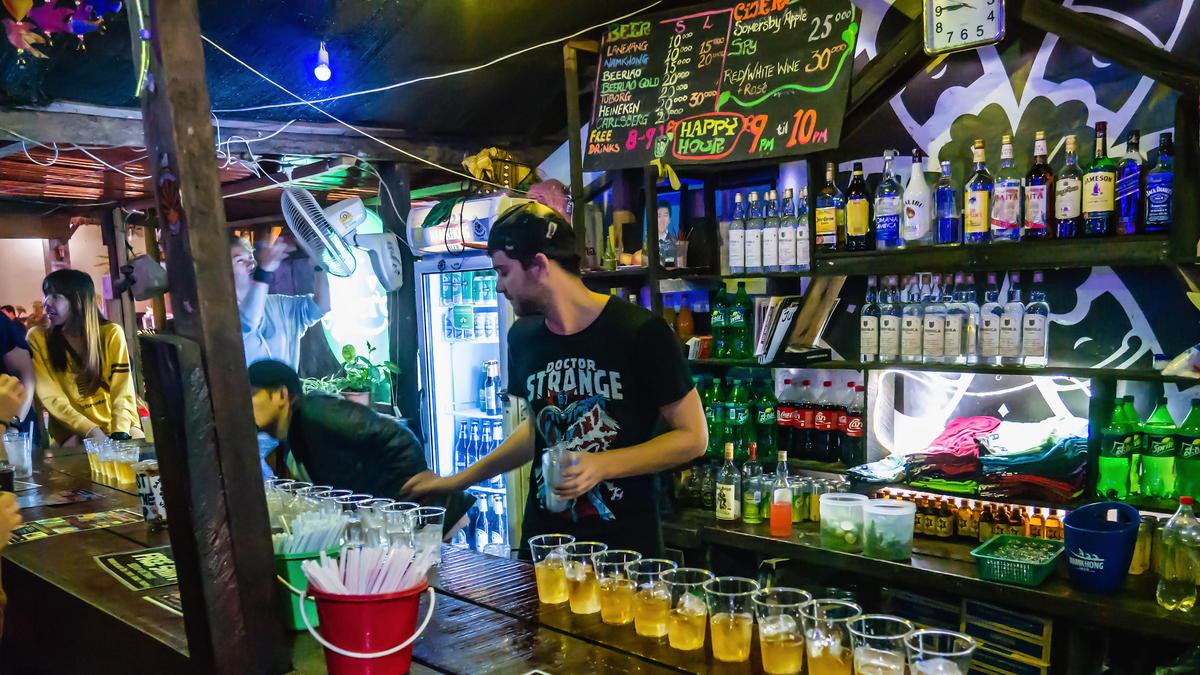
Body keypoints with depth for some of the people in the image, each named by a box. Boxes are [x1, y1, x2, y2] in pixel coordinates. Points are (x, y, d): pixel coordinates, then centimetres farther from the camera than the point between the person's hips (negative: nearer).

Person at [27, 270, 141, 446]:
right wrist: (91, 431, -22)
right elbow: (50, 397, -10)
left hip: (117, 424, 1)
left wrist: (119, 434, -26)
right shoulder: (37, 338, -5)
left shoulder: (111, 334, -6)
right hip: (72, 429, -1)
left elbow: (123, 393, -10)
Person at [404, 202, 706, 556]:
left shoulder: (639, 332, -15)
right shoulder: (523, 336, 3)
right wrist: (457, 481, 16)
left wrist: (603, 465, -22)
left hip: (624, 548, -4)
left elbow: (692, 437, -10)